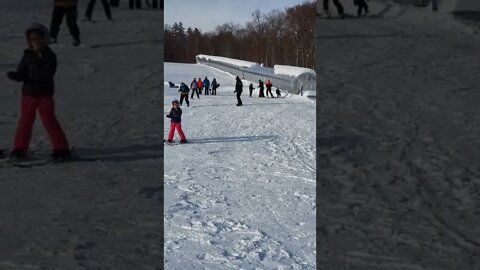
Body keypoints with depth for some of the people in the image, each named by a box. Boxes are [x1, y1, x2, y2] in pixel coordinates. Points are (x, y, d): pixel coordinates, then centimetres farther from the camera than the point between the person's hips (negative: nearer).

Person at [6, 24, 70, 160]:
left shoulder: (49, 56, -5)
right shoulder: (27, 56, 2)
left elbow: (48, 75, -15)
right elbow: (21, 75, -2)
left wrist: (32, 74, -24)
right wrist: (14, 76, -23)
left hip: (45, 95, -3)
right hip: (28, 94, 3)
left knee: (49, 120, -3)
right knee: (25, 121, 9)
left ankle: (61, 148, 5)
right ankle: (20, 148, 20)